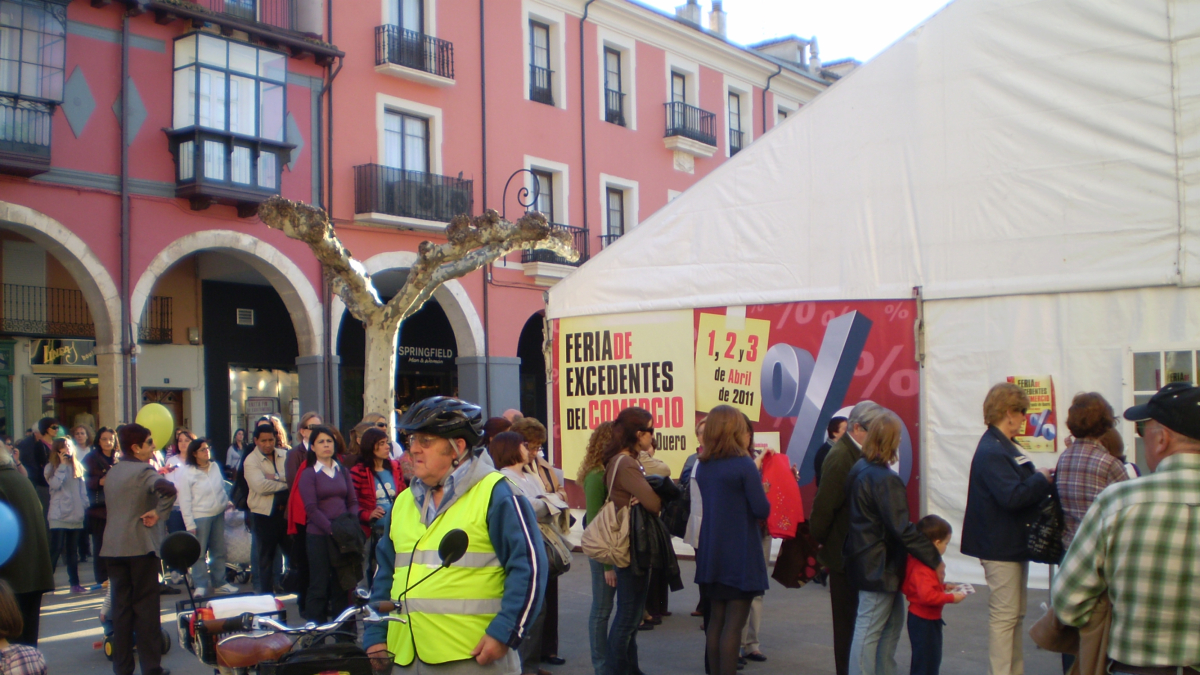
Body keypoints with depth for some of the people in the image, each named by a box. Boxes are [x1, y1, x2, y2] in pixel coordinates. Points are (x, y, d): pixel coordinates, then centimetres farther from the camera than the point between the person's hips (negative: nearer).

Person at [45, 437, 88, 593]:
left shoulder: (78, 466, 9)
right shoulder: (51, 467, -1)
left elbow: (82, 489, 11)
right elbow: (55, 484, -18)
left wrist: (85, 507, 3)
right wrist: (63, 465, -12)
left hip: (76, 515, 4)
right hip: (59, 515, -4)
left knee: (73, 551, 10)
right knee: (55, 549, -8)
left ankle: (75, 583, 14)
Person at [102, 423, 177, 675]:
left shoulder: (111, 472, 11)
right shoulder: (143, 470, -13)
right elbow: (167, 489, -33)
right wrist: (159, 513, -19)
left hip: (113, 547, 7)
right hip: (141, 545, -6)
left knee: (120, 607, 10)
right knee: (146, 607, 0)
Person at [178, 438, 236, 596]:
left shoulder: (215, 466, 6)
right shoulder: (186, 473, -10)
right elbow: (184, 501, -11)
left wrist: (227, 502, 12)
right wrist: (190, 524, -14)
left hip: (218, 515, 6)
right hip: (200, 517, -6)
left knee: (219, 551, 12)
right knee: (200, 553, 0)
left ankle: (219, 583, 22)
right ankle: (201, 586, 11)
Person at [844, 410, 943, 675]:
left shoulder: (859, 469, 5)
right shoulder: (885, 479, -23)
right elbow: (902, 530, -23)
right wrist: (934, 559, -16)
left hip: (866, 561, 9)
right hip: (879, 566, -9)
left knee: (893, 621, 21)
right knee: (869, 630, -1)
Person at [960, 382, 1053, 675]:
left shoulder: (1004, 447, 14)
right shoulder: (991, 452, -21)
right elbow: (1011, 496, -30)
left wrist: (1041, 478, 3)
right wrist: (1042, 480, -17)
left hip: (1014, 544, 11)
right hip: (1000, 547, -11)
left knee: (1015, 615, 17)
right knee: (1004, 616, -4)